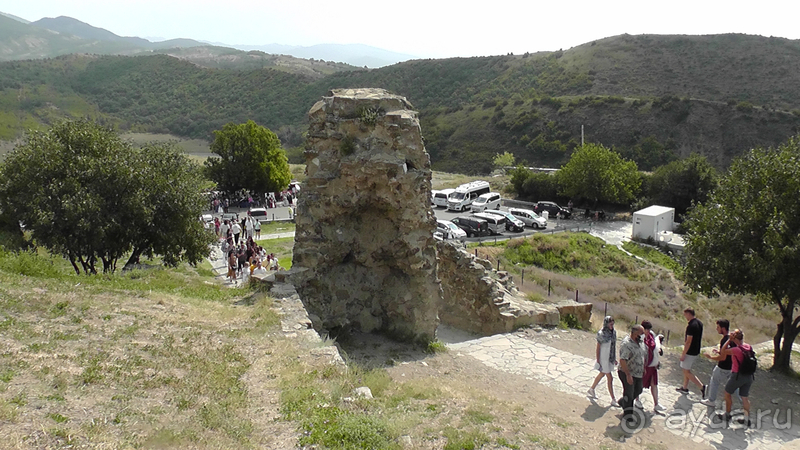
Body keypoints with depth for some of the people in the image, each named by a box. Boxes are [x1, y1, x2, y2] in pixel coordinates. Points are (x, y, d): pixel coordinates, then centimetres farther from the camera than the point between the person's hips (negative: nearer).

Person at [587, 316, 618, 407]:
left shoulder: (613, 332, 0)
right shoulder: (601, 334, -19)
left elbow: (614, 346, 10)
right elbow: (598, 348, -14)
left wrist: (615, 358, 13)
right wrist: (598, 361, -13)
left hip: (610, 358, 7)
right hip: (604, 358, -7)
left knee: (602, 374, 22)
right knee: (610, 378, -3)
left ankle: (591, 389, 42)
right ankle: (613, 400, 5)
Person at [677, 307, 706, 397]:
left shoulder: (691, 326, -24)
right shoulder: (699, 323, 5)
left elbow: (689, 341, -24)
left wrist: (683, 354, -18)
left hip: (690, 352, -9)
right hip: (696, 351, 9)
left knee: (687, 372, 0)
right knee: (686, 369, 20)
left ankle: (701, 386, -7)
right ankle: (685, 388, 29)